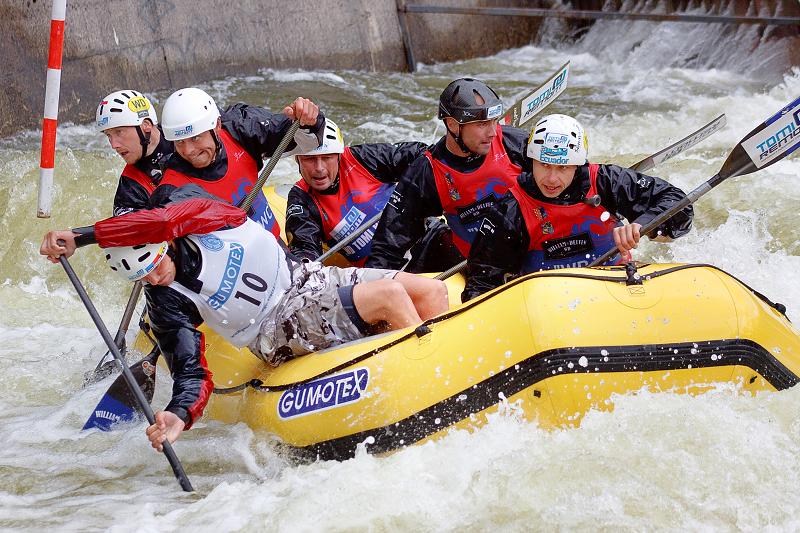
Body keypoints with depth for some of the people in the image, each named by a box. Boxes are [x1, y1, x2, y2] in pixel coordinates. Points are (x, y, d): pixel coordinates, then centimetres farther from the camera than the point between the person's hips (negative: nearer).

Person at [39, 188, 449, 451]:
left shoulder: (194, 208, -8)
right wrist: (179, 417, -31)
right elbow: (193, 375, -11)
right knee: (390, 296, -24)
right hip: (280, 332, -4)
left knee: (430, 292, -9)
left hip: (307, 278, 4)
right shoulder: (167, 303, -9)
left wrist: (82, 235, -34)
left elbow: (160, 221, -30)